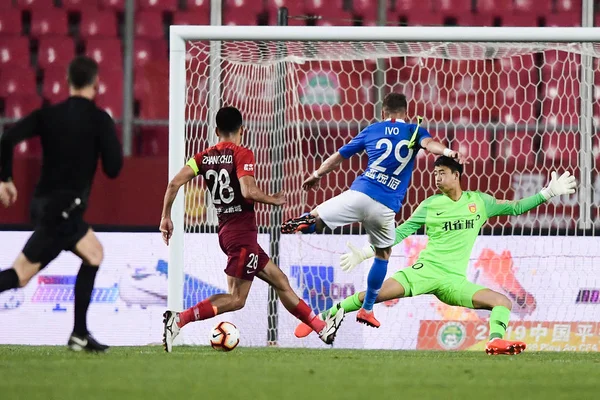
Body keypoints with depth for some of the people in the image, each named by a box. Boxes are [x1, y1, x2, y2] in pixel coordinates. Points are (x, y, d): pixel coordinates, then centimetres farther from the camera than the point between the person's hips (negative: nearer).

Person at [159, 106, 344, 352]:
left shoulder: (204, 157, 8)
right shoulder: (242, 154, -9)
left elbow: (175, 183, -2)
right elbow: (248, 191, -23)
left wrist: (166, 217, 5)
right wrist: (274, 200, -6)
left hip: (226, 231, 8)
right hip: (242, 231, -8)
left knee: (280, 282, 17)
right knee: (236, 299, -11)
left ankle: (321, 328, 25)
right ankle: (179, 319, -25)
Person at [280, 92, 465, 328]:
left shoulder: (373, 130, 17)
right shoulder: (415, 131, 15)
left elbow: (340, 155, 23)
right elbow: (429, 143, -10)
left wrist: (316, 175, 38)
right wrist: (448, 152, -29)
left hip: (360, 193, 0)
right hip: (386, 207, 0)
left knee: (315, 220, -3)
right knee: (383, 253, 22)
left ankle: (308, 221, -42)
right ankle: (367, 310, 22)